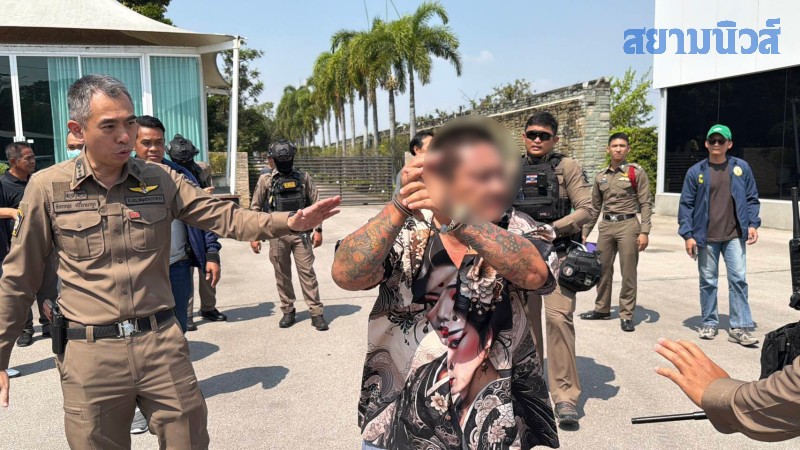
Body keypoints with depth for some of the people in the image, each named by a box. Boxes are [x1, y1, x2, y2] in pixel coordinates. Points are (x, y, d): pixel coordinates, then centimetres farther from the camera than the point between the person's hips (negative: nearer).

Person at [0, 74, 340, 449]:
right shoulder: (47, 187, -2)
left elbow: (223, 217, -4)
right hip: (89, 353, -1)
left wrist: (288, 222, -20)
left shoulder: (161, 180, 2)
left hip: (161, 340, 2)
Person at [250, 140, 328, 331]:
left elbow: (316, 204, 5)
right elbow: (255, 208, 6)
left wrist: (318, 229, -2)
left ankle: (316, 313, 2)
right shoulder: (266, 180, 4)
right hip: (277, 234, 1)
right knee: (282, 275, 7)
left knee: (307, 272, -2)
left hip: (301, 233, -1)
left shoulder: (303, 178, 5)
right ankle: (288, 311, 20)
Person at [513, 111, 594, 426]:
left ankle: (566, 396, -7)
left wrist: (552, 229, -17)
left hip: (556, 254, -4)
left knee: (559, 317, -15)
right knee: (526, 319, 12)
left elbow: (587, 209, -6)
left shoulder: (567, 167, 0)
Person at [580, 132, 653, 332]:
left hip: (628, 225, -5)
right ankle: (602, 309, 27)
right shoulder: (601, 176, 11)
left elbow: (646, 204, -5)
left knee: (628, 273, 0)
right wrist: (585, 232, 13)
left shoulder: (636, 172, -2)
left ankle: (626, 315, 9)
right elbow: (595, 207, 16)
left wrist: (644, 231, -14)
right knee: (602, 269, 12)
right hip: (606, 226, 5)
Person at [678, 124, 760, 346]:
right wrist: (688, 235, -5)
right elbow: (686, 205, 1)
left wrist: (752, 224, -2)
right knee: (708, 281, 8)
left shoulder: (741, 168, 4)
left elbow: (752, 199, 10)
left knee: (738, 279, -3)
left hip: (734, 236, 1)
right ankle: (709, 323, 21)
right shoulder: (696, 172, 0)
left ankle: (740, 328, 3)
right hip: (706, 237, 0)